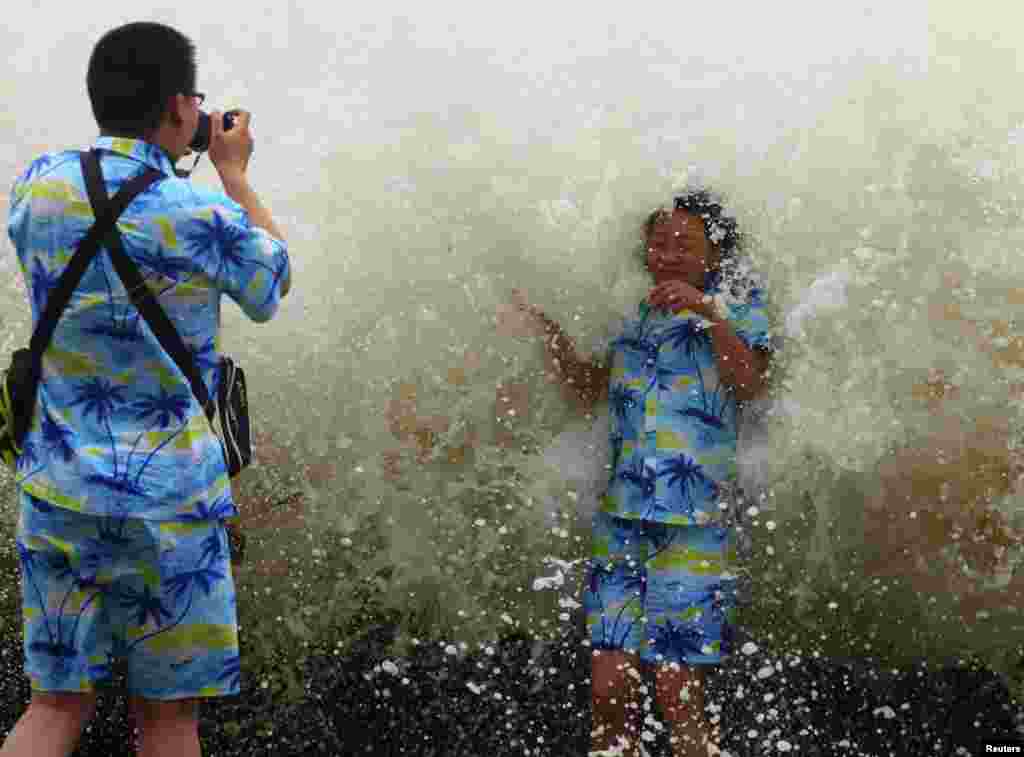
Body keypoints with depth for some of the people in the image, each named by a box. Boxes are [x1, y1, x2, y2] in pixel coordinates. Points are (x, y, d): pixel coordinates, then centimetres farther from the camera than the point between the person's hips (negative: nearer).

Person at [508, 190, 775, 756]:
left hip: (694, 519, -5)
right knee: (609, 691, -1)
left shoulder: (738, 301, 7)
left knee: (677, 693, -9)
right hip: (622, 517, 5)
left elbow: (750, 385, -8)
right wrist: (546, 332, 8)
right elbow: (587, 393, 19)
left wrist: (712, 315, -20)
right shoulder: (635, 317, 20)